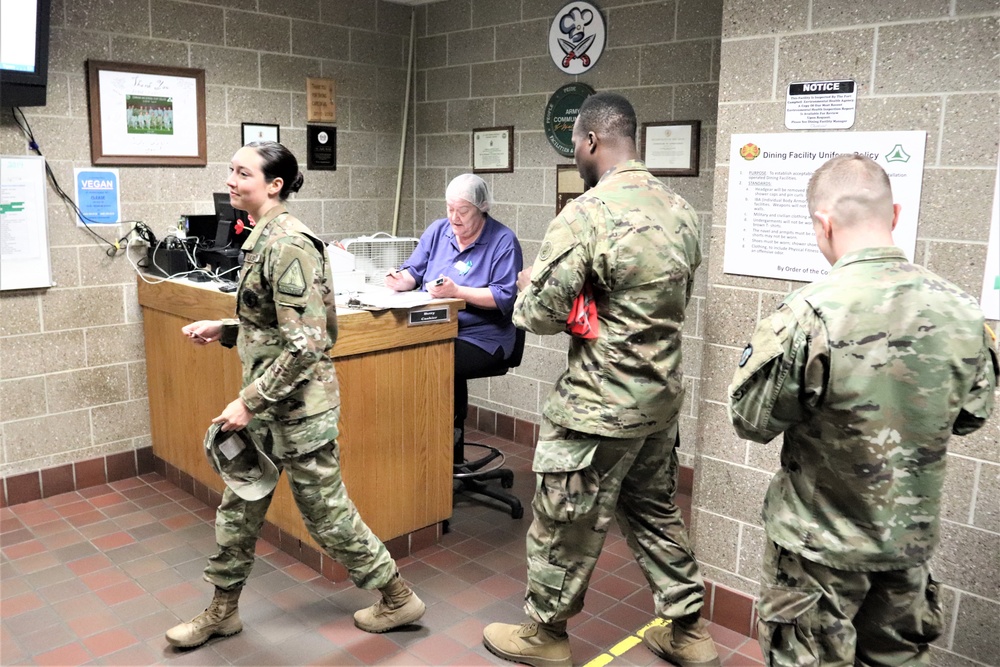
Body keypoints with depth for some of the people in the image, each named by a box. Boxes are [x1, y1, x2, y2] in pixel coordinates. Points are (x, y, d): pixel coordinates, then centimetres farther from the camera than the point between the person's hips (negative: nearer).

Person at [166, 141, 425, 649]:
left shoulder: (287, 245, -21)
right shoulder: (263, 238, 8)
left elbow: (304, 343, -25)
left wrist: (248, 402, -20)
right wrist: (222, 329, 8)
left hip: (297, 403, -9)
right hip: (268, 401, 9)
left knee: (325, 510, 5)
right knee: (239, 506, 18)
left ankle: (398, 599, 24)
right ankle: (222, 612, 37)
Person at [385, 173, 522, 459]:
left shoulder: (503, 241, -5)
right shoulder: (437, 230, 13)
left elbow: (504, 297, -13)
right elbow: (414, 271, 14)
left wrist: (456, 291, -22)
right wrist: (401, 280, -10)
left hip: (481, 339, -5)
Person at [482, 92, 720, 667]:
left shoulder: (585, 216, -20)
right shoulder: (681, 210, 4)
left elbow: (541, 314, -16)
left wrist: (529, 286, 5)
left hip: (601, 403, -7)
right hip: (663, 393, 8)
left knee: (566, 520, 11)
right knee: (656, 511, 22)